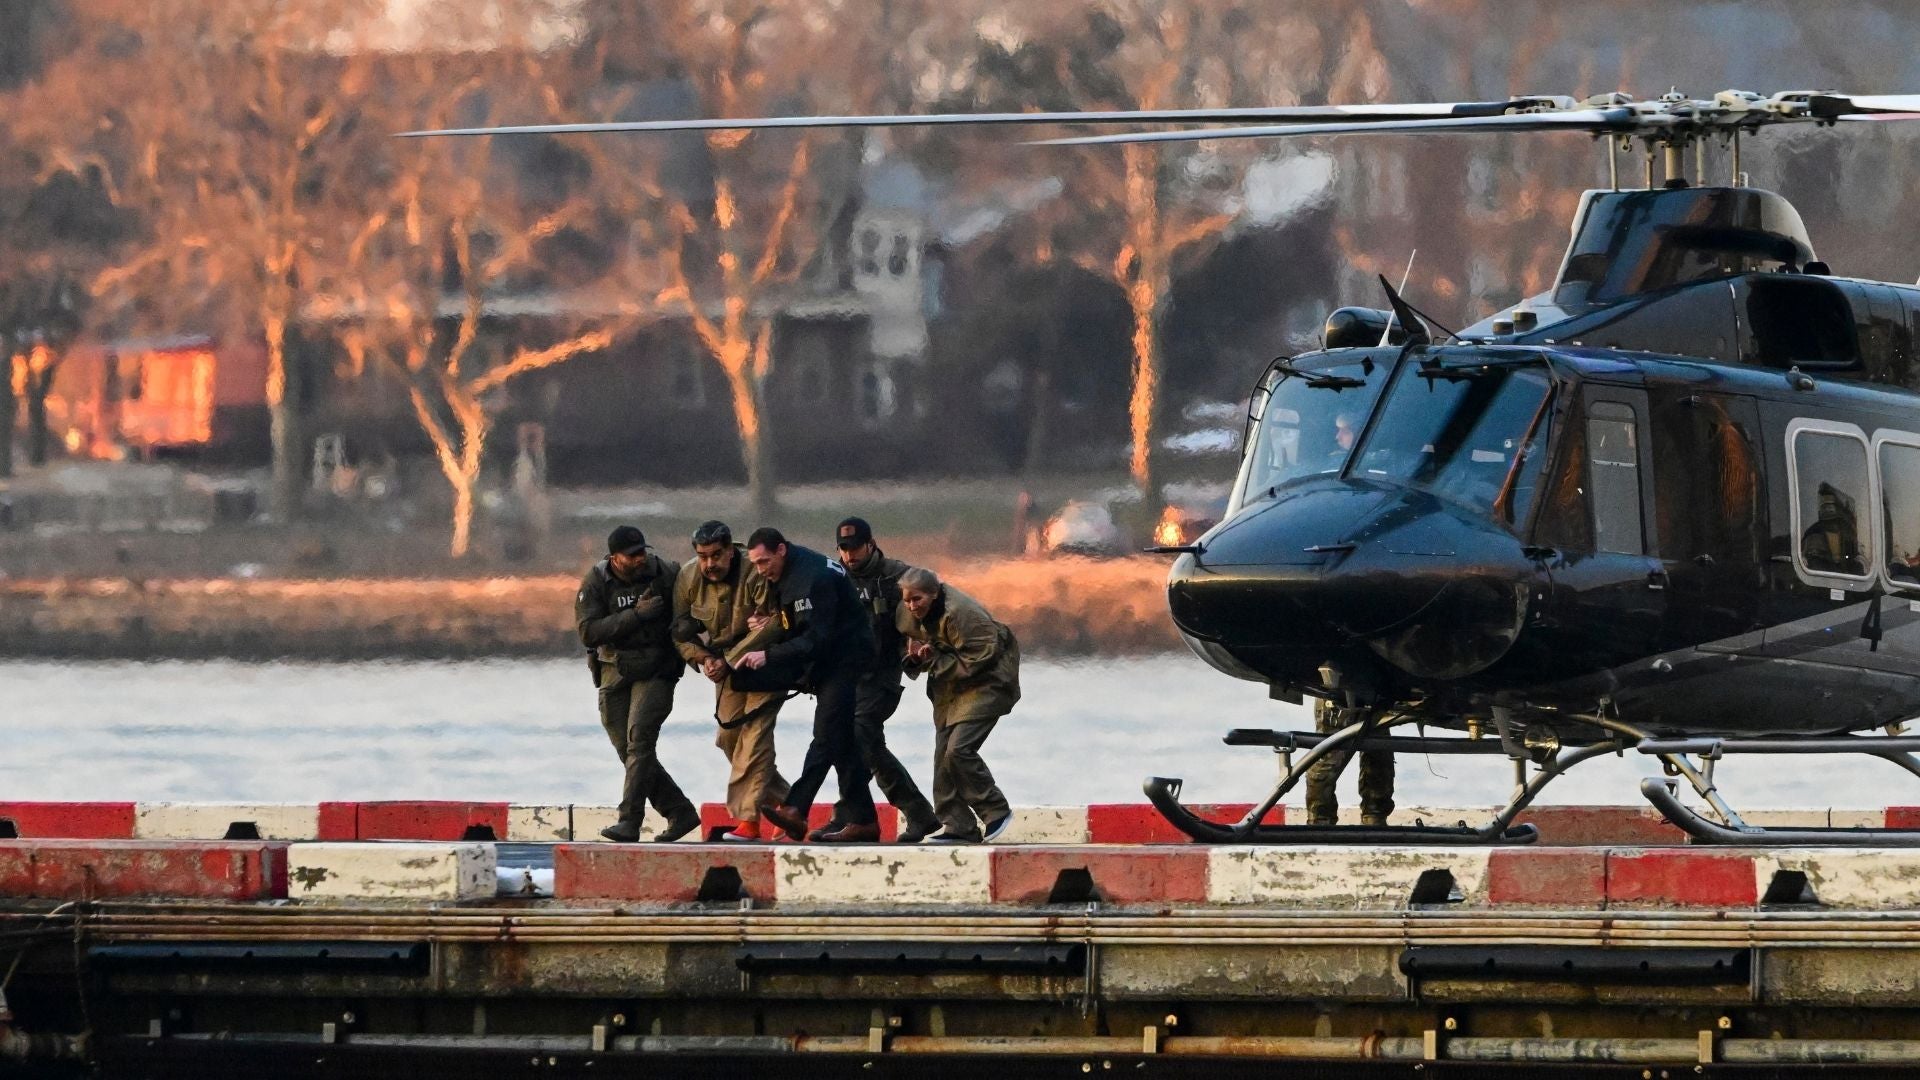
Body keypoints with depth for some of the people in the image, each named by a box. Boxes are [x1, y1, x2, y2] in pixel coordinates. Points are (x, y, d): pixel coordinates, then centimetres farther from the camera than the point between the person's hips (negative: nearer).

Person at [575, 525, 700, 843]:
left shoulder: (666, 574, -5)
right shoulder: (595, 581, -4)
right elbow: (588, 632, -16)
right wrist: (636, 615, -23)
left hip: (656, 671, -3)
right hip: (615, 672, 3)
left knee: (639, 738, -19)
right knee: (629, 751, 4)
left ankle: (629, 822, -23)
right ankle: (680, 813, 17)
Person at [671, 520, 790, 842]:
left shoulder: (756, 574, -26)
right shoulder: (688, 577, -7)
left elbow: (770, 627, -27)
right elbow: (681, 629, 3)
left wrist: (729, 661, -27)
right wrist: (702, 658, -14)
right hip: (726, 664, 7)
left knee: (754, 733, -18)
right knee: (729, 737, 7)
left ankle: (747, 819, -21)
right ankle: (783, 802, 22)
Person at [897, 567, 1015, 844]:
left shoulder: (960, 613, -27)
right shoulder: (909, 614, -2)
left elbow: (980, 659, -26)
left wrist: (934, 661, -22)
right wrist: (915, 657, -13)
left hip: (986, 684, -9)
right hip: (949, 692, 9)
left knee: (958, 750, -19)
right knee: (943, 754, 3)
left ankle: (996, 810, -3)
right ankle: (958, 826, 10)